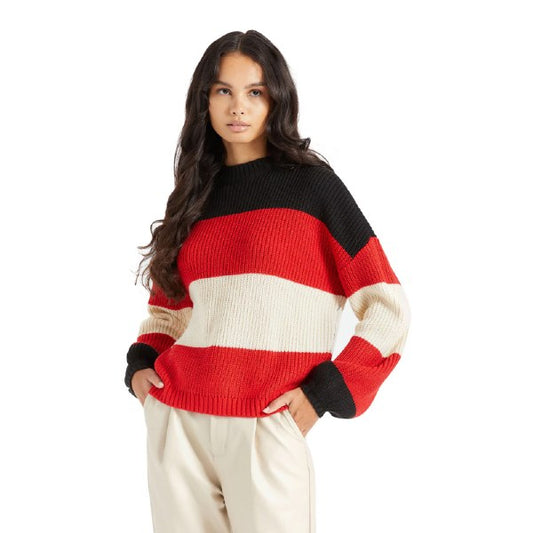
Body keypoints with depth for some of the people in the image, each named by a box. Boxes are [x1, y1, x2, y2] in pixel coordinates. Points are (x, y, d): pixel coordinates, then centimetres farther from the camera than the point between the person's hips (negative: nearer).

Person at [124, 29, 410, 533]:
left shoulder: (311, 184, 0)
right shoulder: (196, 193, 13)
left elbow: (387, 307, -3)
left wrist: (325, 392, -9)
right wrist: (141, 363, 7)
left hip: (267, 427, -4)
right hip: (176, 419, 4)